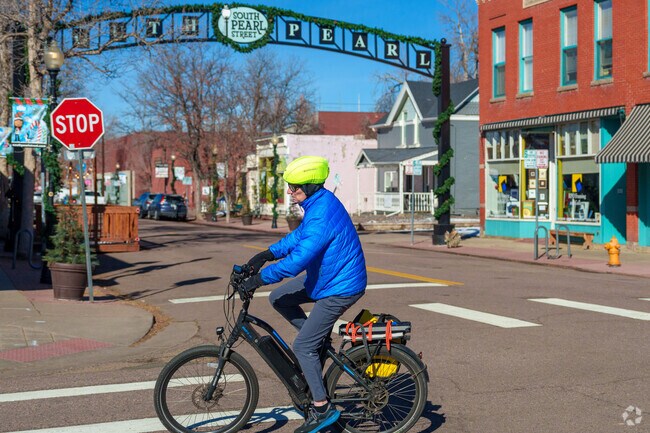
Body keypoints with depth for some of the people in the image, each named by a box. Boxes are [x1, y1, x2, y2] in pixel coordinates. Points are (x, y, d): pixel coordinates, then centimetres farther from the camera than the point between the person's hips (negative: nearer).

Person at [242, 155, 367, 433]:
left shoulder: (323, 215, -29)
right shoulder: (319, 202, 3)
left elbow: (297, 260, -32)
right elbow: (298, 236, 16)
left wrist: (259, 279, -24)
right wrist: (267, 254, 7)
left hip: (339, 288, -10)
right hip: (325, 277, 10)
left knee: (303, 347, -6)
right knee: (278, 298, 11)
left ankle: (322, 409, 5)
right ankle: (319, 339, 21)